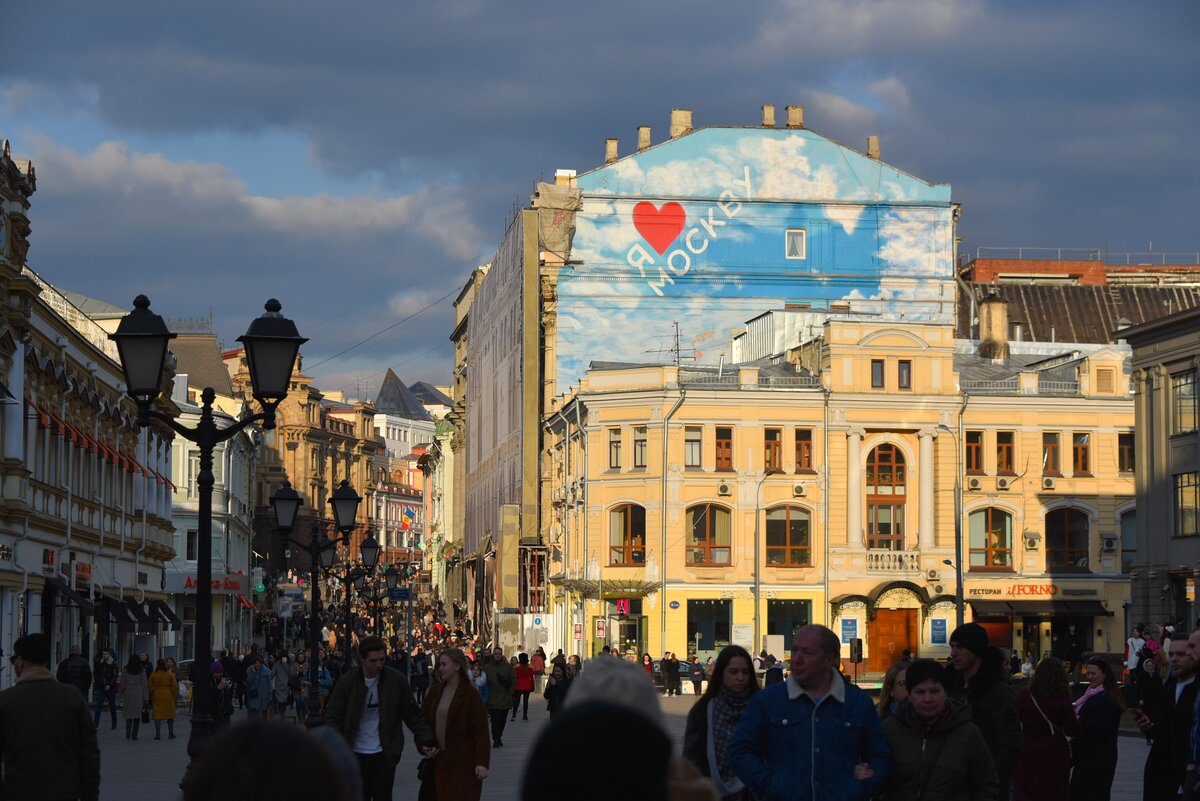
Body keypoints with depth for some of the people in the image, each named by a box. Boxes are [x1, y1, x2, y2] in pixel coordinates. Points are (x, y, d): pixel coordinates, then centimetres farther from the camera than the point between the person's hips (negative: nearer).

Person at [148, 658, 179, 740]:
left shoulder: (153, 675, -2)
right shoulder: (170, 674, -5)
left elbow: (150, 686, 2)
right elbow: (174, 686, -3)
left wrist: (151, 696, 13)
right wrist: (175, 696, 8)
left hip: (157, 697, 0)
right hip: (168, 696, 0)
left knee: (157, 715, 3)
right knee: (170, 715, 12)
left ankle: (158, 734, -4)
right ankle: (171, 734, 18)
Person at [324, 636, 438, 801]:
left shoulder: (397, 680, -4)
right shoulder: (347, 681, -5)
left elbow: (412, 715, 1)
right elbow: (333, 715, -2)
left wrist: (427, 740, -11)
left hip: (384, 755, -1)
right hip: (356, 755, 1)